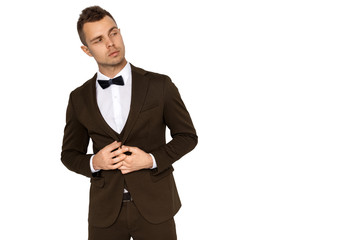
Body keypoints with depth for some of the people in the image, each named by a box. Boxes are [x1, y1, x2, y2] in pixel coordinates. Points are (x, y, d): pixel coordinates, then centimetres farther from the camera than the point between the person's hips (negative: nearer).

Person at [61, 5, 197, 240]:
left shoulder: (160, 85, -3)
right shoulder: (79, 99, 3)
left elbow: (187, 136, 3)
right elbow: (70, 153, 11)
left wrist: (152, 159, -13)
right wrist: (94, 163, -11)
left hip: (154, 206, -1)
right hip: (105, 211, 2)